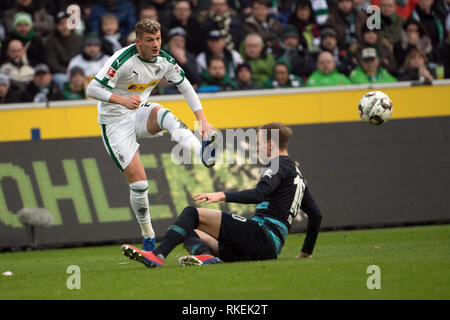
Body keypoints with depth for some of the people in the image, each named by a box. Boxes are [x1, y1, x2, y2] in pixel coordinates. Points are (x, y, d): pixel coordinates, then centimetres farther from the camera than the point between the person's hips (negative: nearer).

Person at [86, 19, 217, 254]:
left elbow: (186, 87, 6)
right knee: (138, 182, -11)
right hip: (115, 123, -4)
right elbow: (92, 89, -26)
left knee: (166, 115, -32)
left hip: (140, 114, 4)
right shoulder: (123, 60, -23)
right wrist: (122, 100, -42)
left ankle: (204, 155, -54)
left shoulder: (164, 61, -6)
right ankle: (148, 237, 7)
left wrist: (202, 120, -4)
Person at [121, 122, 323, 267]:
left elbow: (260, 194, -21)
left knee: (192, 213, -9)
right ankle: (207, 257, -30)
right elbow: (316, 214, 34)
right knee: (190, 235, 5)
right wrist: (306, 252, 40)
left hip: (262, 233, -9)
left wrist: (223, 196, -25)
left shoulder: (279, 164, 0)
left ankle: (158, 256, -26)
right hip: (270, 251, 9)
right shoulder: (296, 173, 30)